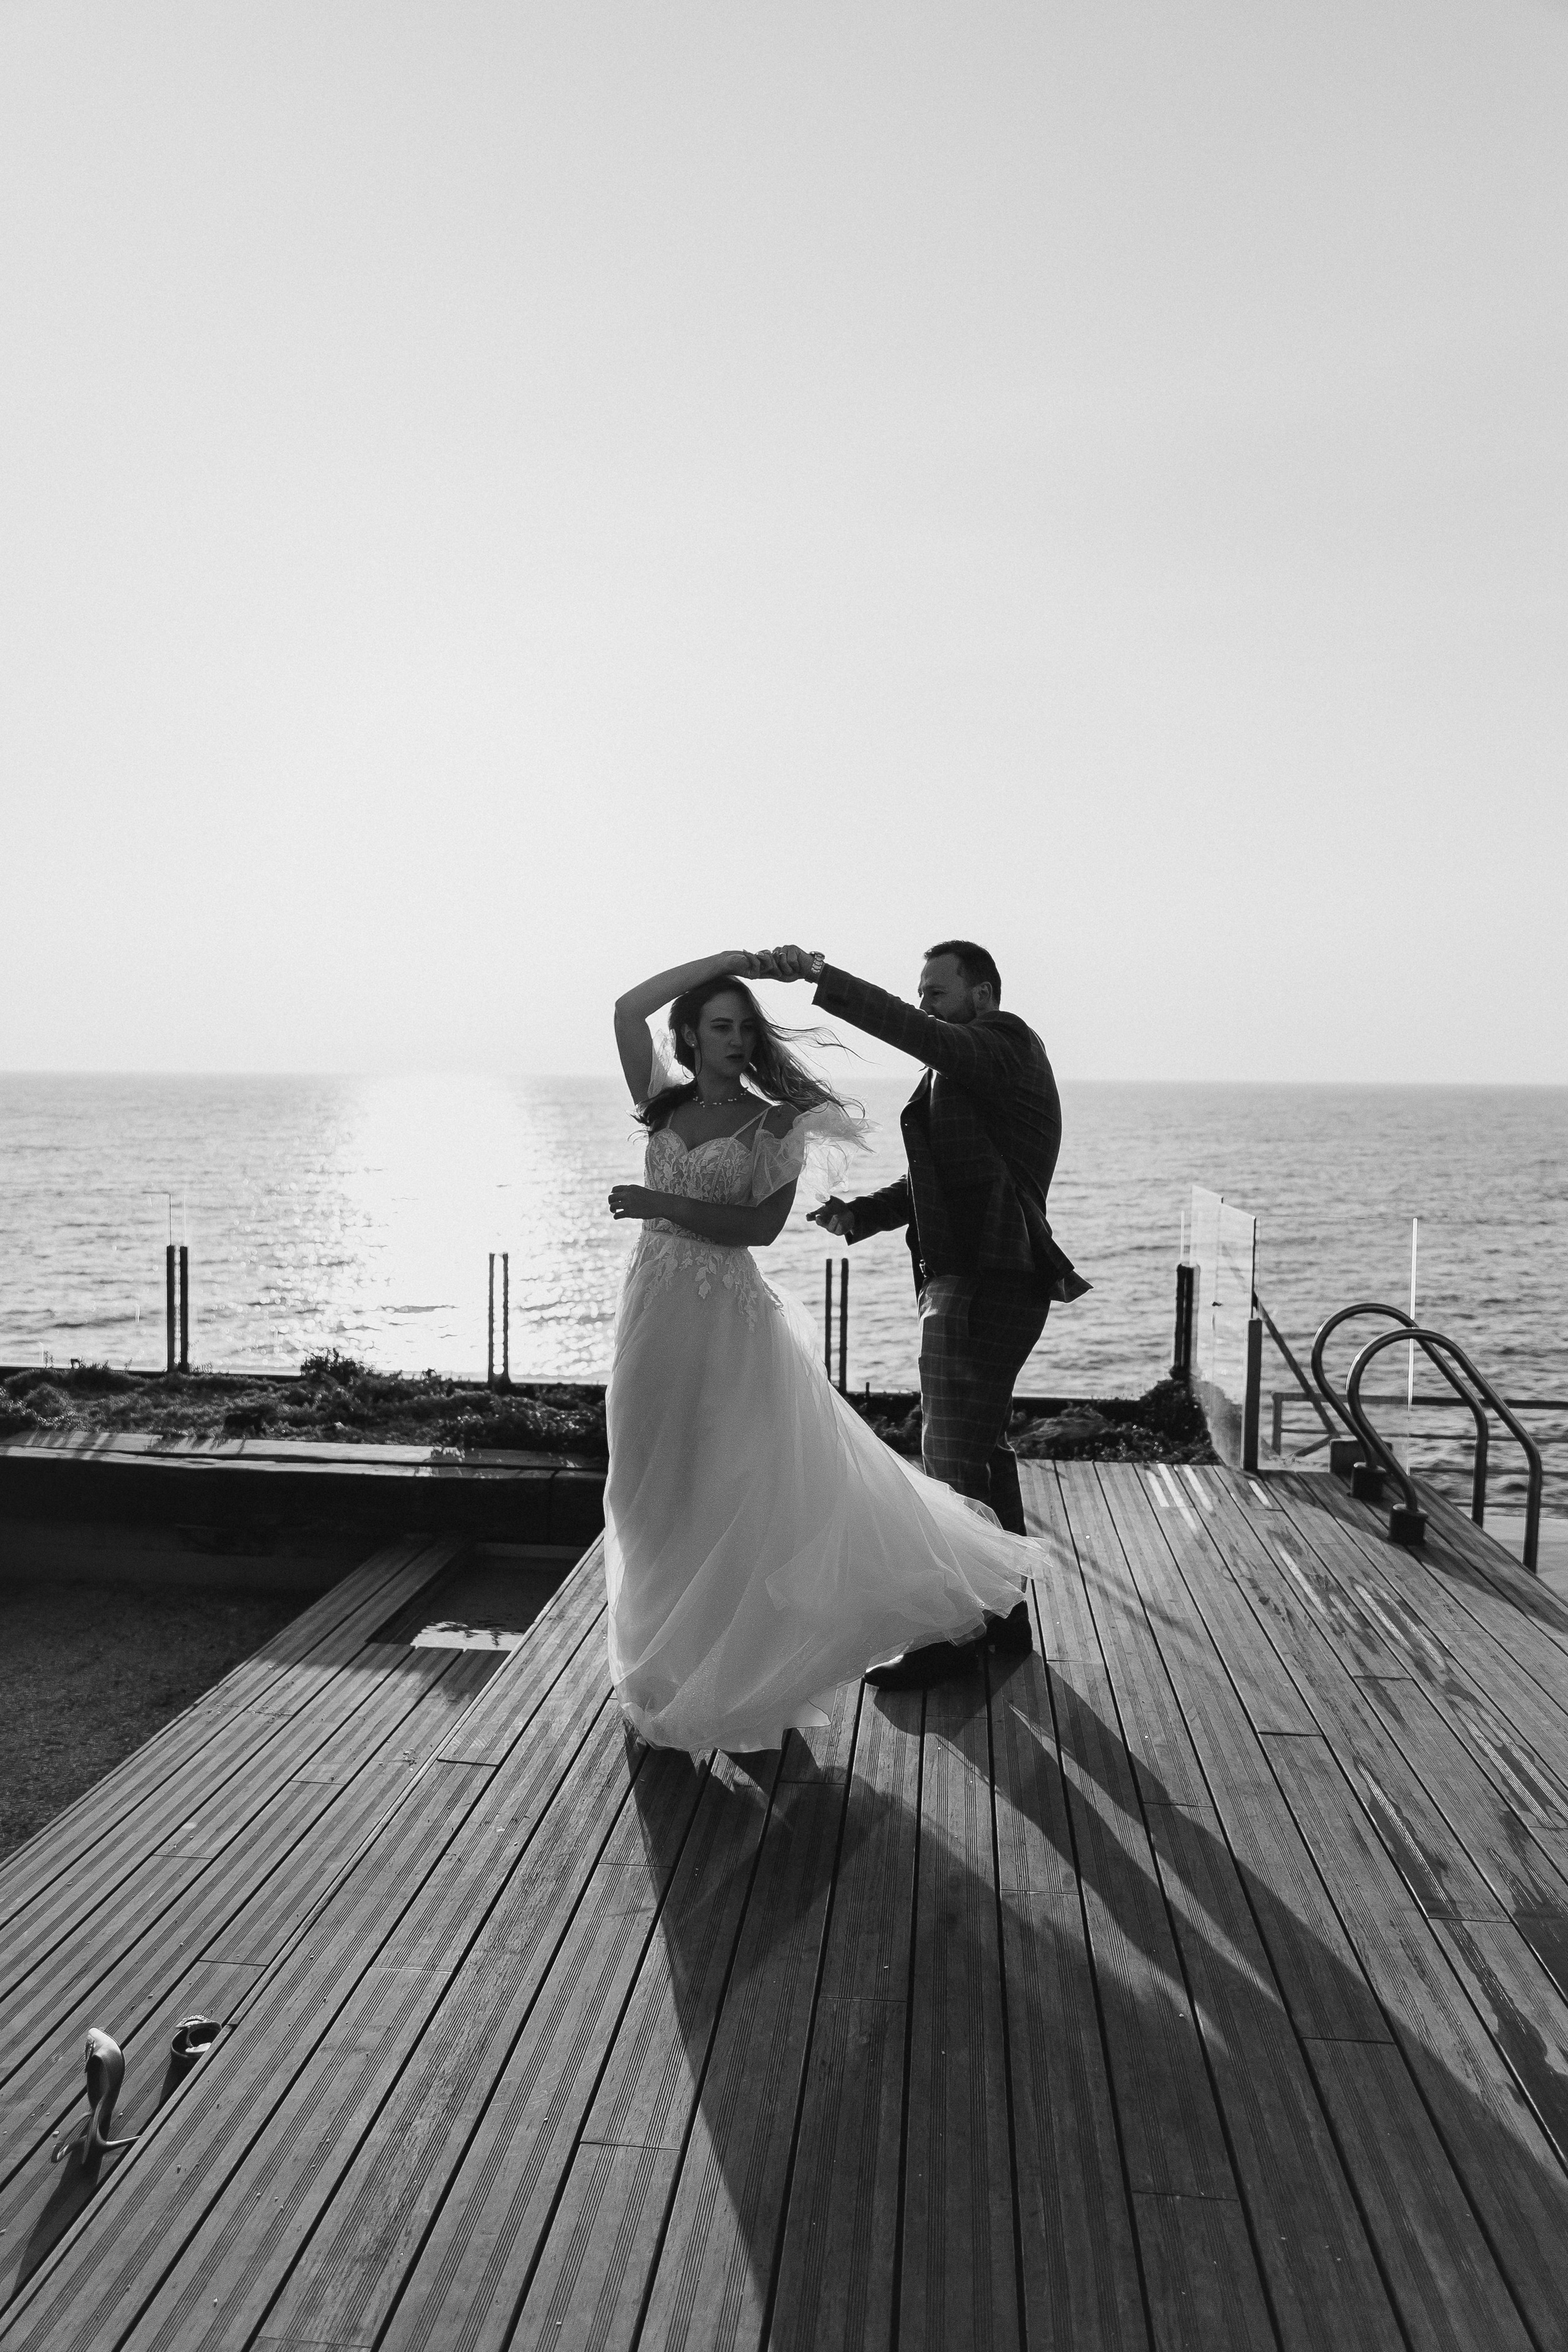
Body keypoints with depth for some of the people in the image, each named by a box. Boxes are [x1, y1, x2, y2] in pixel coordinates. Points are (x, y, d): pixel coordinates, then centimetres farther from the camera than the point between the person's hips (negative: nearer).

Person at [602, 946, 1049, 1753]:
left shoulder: (775, 1121, -4)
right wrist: (724, 960, -5)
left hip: (730, 1316, -4)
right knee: (658, 1493, 15)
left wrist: (665, 1205, -17)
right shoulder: (665, 1101, 6)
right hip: (655, 1311, 5)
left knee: (744, 1487, 0)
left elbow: (762, 1225, -13)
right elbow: (629, 1009, -6)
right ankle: (671, 1657, 34)